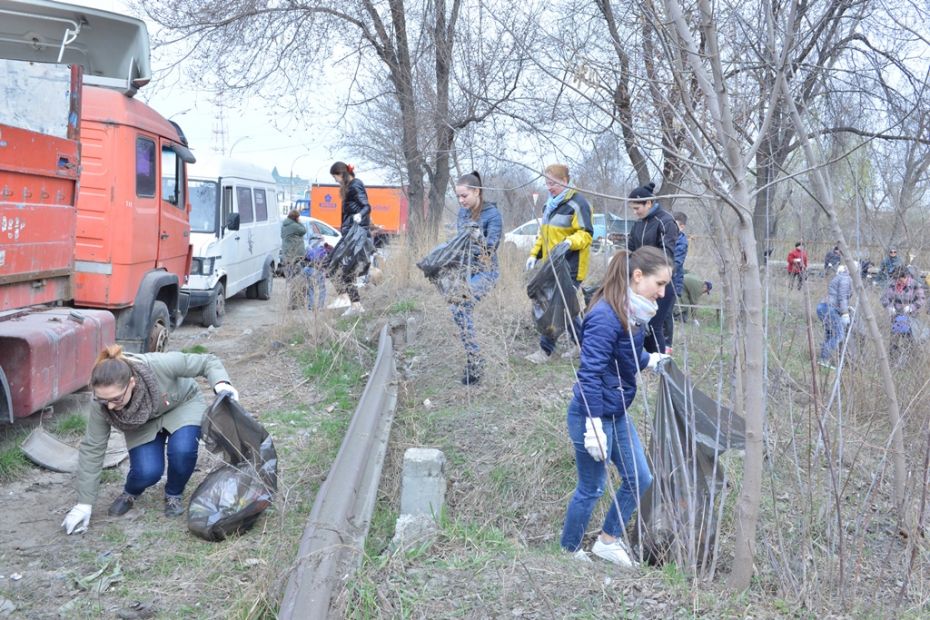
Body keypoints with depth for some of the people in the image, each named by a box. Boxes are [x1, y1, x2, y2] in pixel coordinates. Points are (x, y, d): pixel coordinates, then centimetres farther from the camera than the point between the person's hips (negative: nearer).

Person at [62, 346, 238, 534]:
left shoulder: (160, 366, -40)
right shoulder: (101, 405, -29)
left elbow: (207, 362, -28)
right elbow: (91, 449, -20)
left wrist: (220, 384, -49)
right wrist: (84, 504, -17)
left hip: (182, 405, -1)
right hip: (143, 425, 1)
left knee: (182, 450, -30)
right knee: (147, 472, -23)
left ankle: (173, 495, 2)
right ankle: (130, 493, 15)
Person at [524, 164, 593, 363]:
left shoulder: (577, 203, -12)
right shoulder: (550, 203, 16)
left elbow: (586, 234, -15)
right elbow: (544, 233, 24)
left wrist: (570, 242, -33)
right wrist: (535, 254, 14)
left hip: (570, 266, -9)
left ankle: (545, 350, -3)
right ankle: (580, 344, 24)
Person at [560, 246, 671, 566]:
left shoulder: (633, 312, 2)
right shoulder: (605, 317, -27)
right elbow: (590, 373, -27)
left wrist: (650, 360, 14)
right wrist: (595, 425, -26)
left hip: (618, 413, 9)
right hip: (592, 415, -9)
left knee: (640, 479, 15)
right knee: (591, 488, 7)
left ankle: (608, 541, 34)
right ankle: (568, 551, 30)